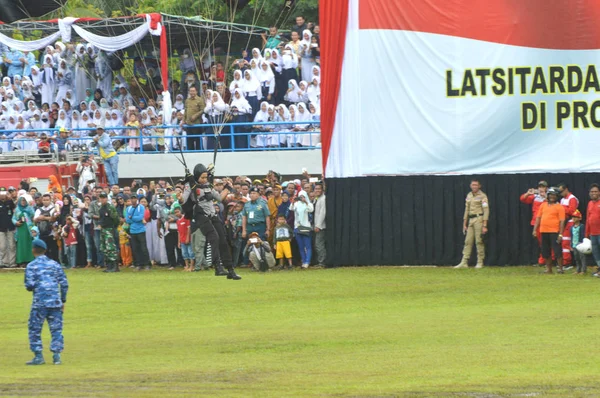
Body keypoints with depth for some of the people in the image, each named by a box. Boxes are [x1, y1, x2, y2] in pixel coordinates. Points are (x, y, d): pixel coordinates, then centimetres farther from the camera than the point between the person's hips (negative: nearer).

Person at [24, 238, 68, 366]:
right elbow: (64, 284, 6)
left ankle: (38, 356, 4)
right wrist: (63, 300, 14)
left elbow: (30, 285, -9)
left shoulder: (31, 266, -1)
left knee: (35, 329, 7)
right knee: (56, 329, 7)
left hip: (39, 302, -3)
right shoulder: (55, 264, 9)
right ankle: (56, 355, 2)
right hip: (55, 302, 3)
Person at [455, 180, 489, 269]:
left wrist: (484, 226, -17)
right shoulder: (469, 196, 15)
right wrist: (464, 224, 17)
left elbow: (486, 211, -10)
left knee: (479, 241, -5)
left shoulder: (482, 196, -6)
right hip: (471, 220, 6)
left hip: (479, 219, -6)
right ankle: (464, 262, 2)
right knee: (468, 241, 3)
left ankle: (480, 262, 1)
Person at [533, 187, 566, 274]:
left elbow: (562, 221, -7)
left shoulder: (559, 207, -2)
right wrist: (535, 229, 8)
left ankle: (560, 268, -1)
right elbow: (538, 217, 16)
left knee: (557, 251, -7)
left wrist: (560, 234, -13)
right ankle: (548, 269, 17)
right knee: (546, 251, 9)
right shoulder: (543, 205, 13)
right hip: (544, 231, 6)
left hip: (554, 232, -6)